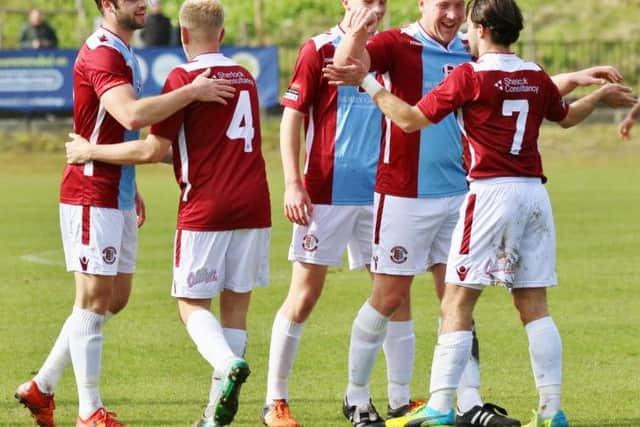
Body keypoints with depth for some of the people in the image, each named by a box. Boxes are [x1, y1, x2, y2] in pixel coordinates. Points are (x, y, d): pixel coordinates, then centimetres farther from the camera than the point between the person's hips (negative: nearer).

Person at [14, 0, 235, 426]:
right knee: (95, 299, -5)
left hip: (117, 195, 10)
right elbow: (133, 116, -34)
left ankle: (42, 387, 21)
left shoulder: (124, 54, 15)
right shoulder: (100, 55, -18)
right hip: (91, 196, -10)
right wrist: (193, 92, -27)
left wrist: (131, 189, 22)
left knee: (115, 298, 13)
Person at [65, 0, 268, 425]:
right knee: (235, 305, 8)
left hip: (205, 209, -5)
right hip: (253, 206, 5)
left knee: (193, 305, 3)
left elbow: (153, 150, -9)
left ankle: (228, 363, -26)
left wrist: (91, 151, 2)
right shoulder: (246, 78, 13)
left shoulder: (184, 77, -7)